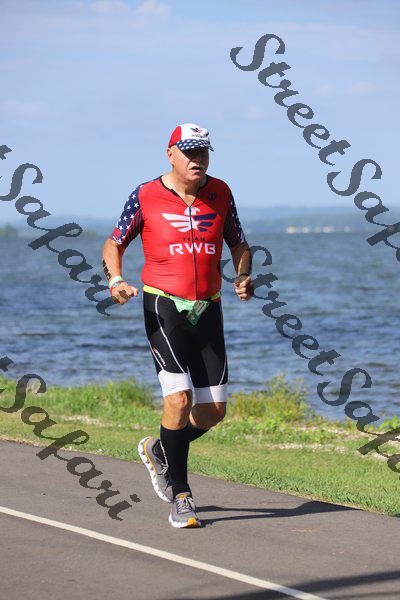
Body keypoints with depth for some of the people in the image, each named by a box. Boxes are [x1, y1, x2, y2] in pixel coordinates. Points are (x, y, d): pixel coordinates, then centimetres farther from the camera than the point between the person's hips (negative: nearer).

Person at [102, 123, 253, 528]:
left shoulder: (220, 193, 7)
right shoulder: (146, 197, -2)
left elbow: (239, 244, 18)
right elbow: (114, 244, 7)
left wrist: (244, 275, -3)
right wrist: (115, 279, -13)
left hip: (208, 310, 4)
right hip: (164, 307, -4)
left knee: (213, 411, 3)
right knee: (179, 397, -19)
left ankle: (159, 450, 33)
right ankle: (180, 496, -8)